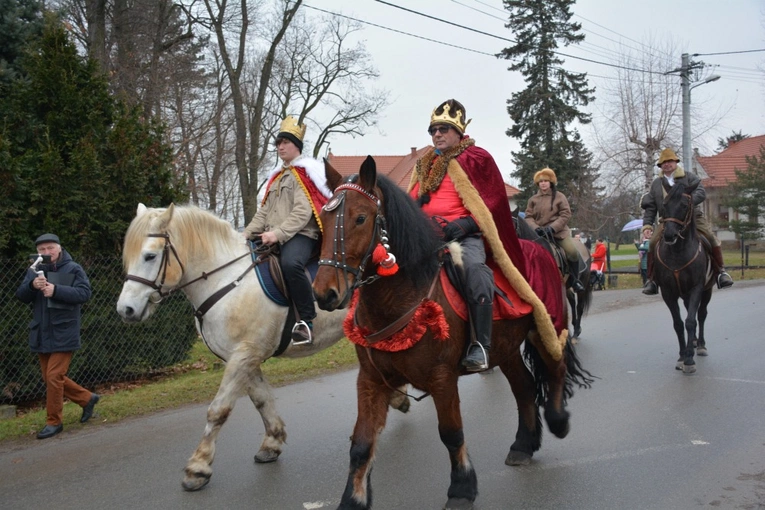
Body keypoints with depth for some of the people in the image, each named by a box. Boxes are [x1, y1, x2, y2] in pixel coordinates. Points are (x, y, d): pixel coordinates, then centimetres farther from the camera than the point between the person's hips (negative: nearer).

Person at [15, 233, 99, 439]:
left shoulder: (73, 269, -6)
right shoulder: (34, 271, 9)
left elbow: (84, 293, -16)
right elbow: (21, 296, 2)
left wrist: (56, 290, -26)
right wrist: (32, 285, -20)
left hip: (63, 334, -6)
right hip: (41, 334, 6)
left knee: (54, 377, -7)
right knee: (51, 379, 13)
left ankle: (54, 421, 7)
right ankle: (87, 399, 29)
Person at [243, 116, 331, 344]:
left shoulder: (305, 171, -2)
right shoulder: (277, 176, 24)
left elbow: (302, 212, -15)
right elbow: (263, 212, 22)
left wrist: (278, 233, -25)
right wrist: (246, 235, 7)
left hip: (301, 234, -9)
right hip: (273, 237, 9)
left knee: (290, 263, -39)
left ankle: (306, 321, -27)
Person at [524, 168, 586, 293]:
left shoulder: (559, 197, 5)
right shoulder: (533, 200, 12)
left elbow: (565, 215, -4)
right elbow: (528, 217, 5)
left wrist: (552, 228, -16)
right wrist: (536, 228, -15)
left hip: (558, 231, -2)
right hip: (539, 232, 2)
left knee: (572, 252, -22)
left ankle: (574, 279, -5)